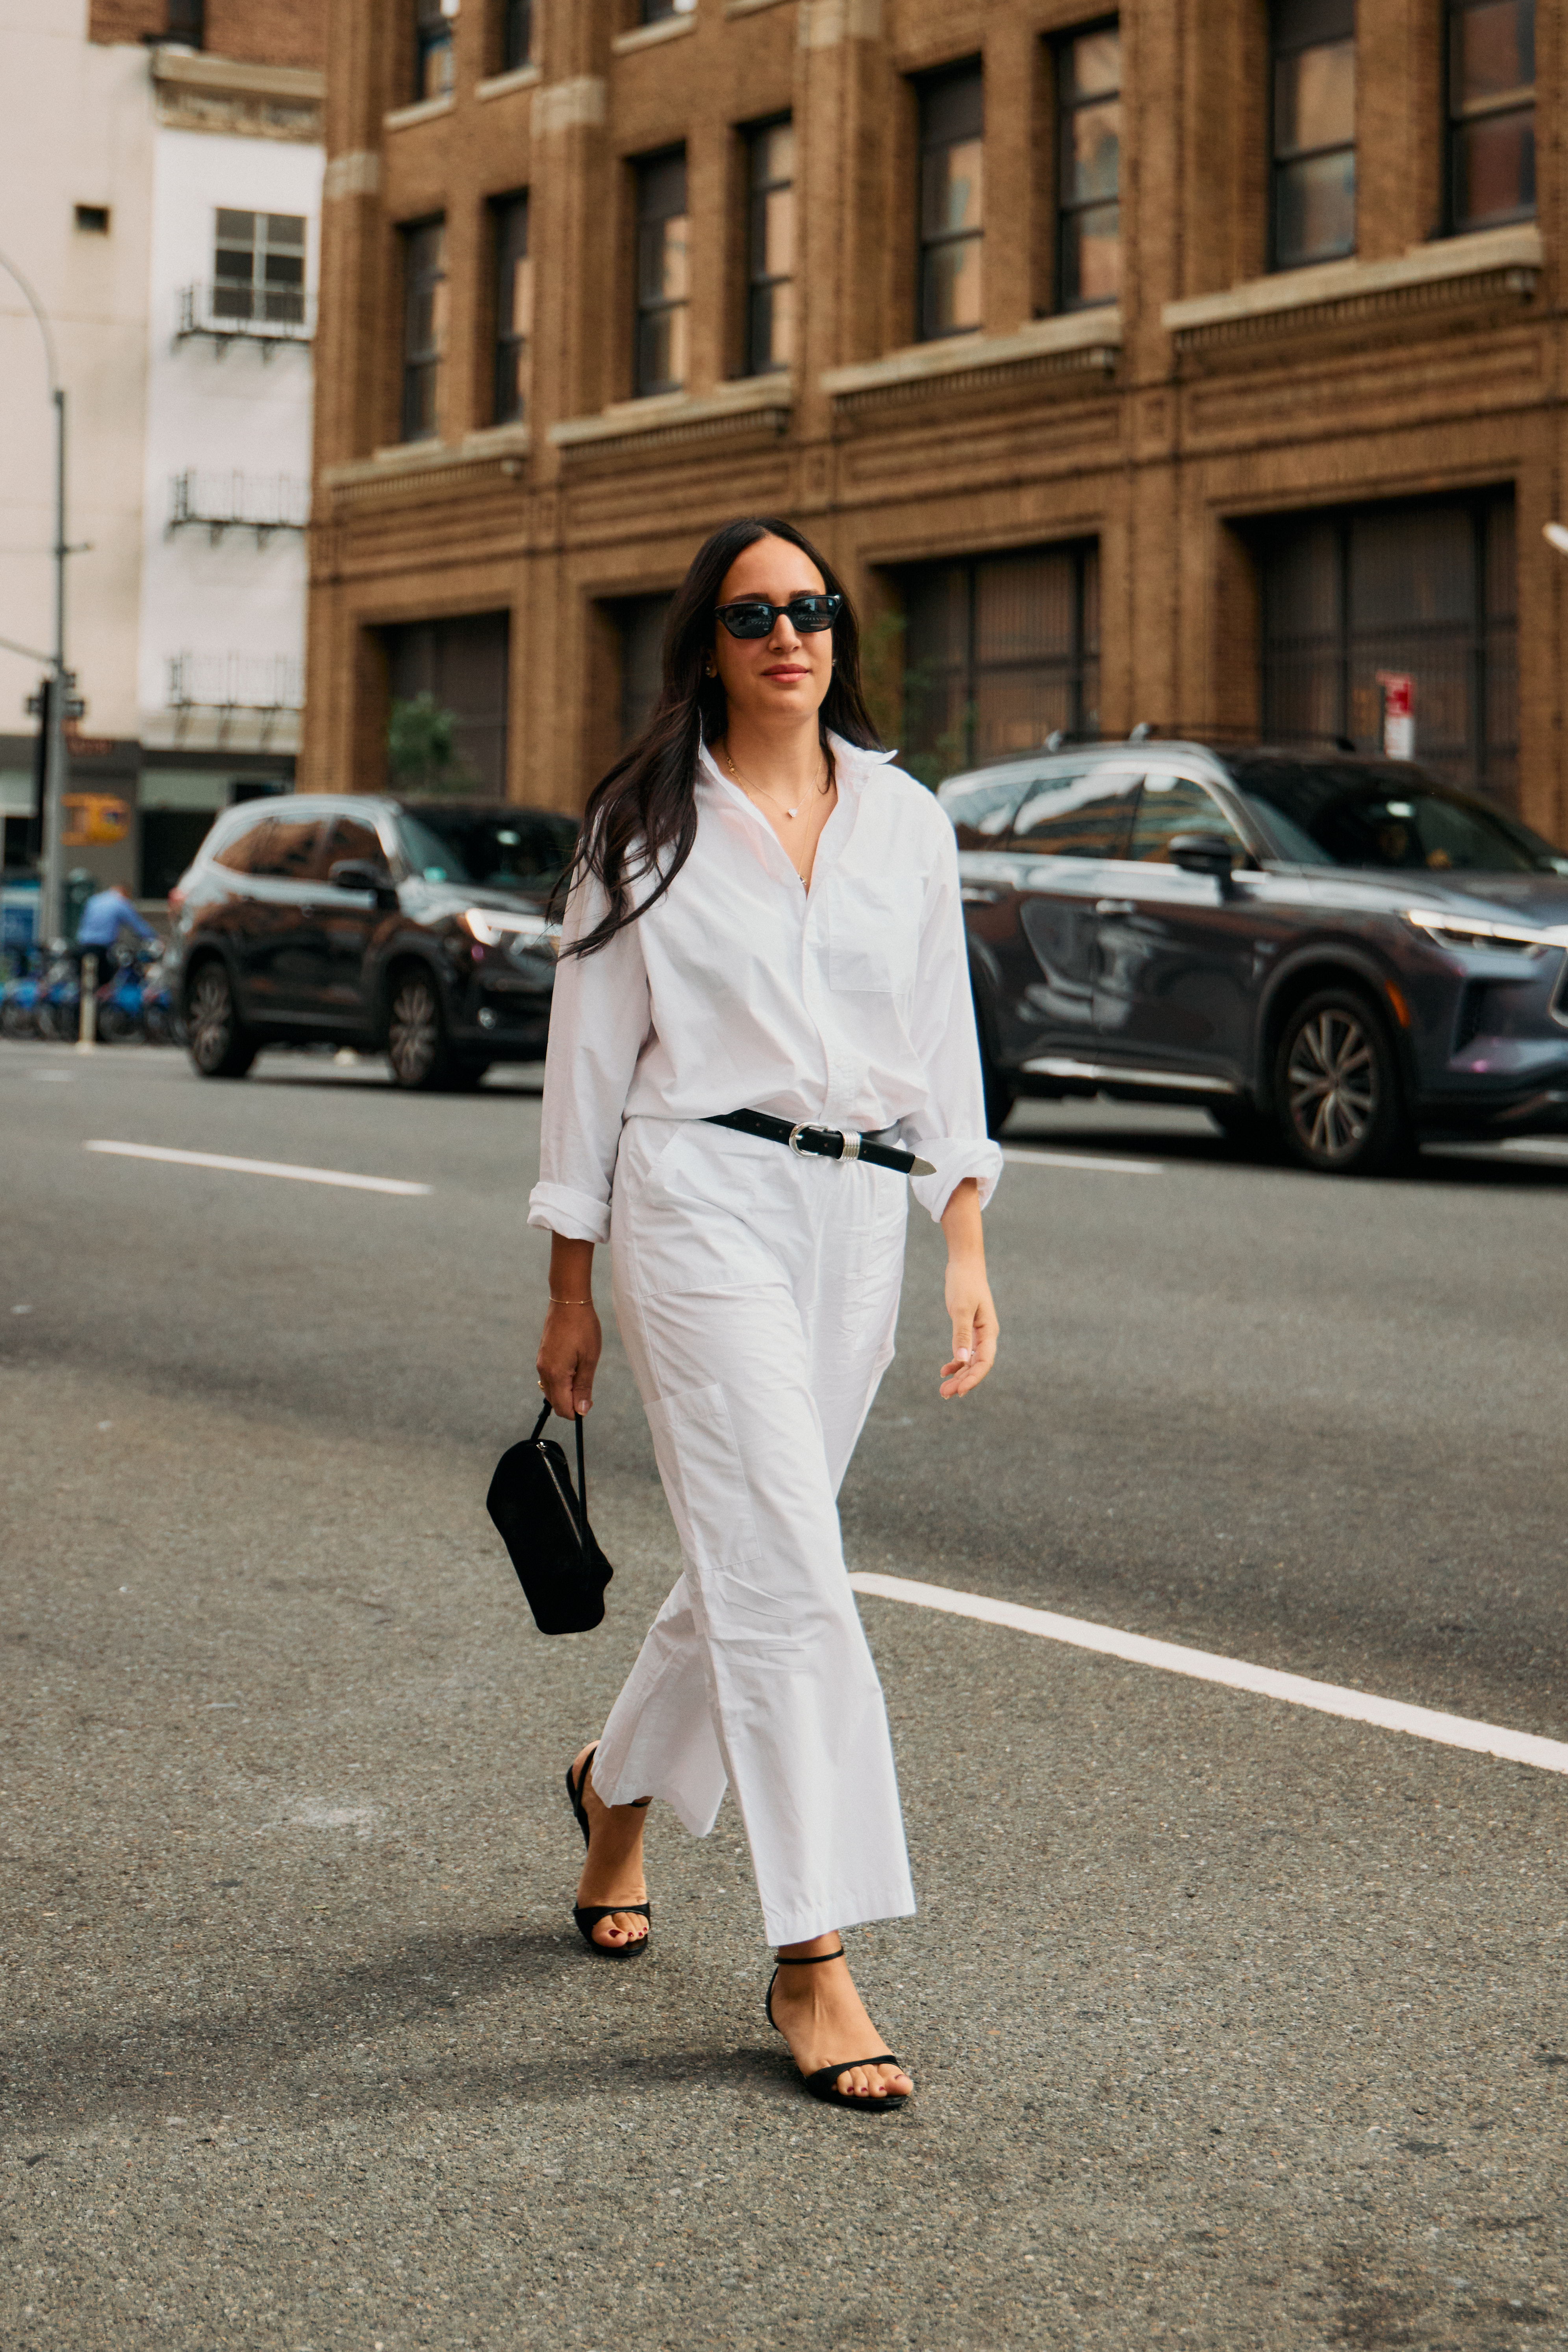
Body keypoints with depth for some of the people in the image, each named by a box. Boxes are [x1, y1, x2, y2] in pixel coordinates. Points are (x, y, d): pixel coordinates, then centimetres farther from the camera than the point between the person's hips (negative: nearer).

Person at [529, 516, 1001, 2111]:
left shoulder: (905, 824, 12)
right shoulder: (646, 826, 3)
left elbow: (942, 1044, 13)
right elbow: (589, 1056, 4)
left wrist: (967, 1249, 4)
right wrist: (570, 1292, 4)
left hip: (859, 1216, 4)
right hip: (703, 1200, -4)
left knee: (758, 1558, 13)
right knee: (783, 1569, -13)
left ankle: (618, 1784, 42)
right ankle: (812, 1960, -9)